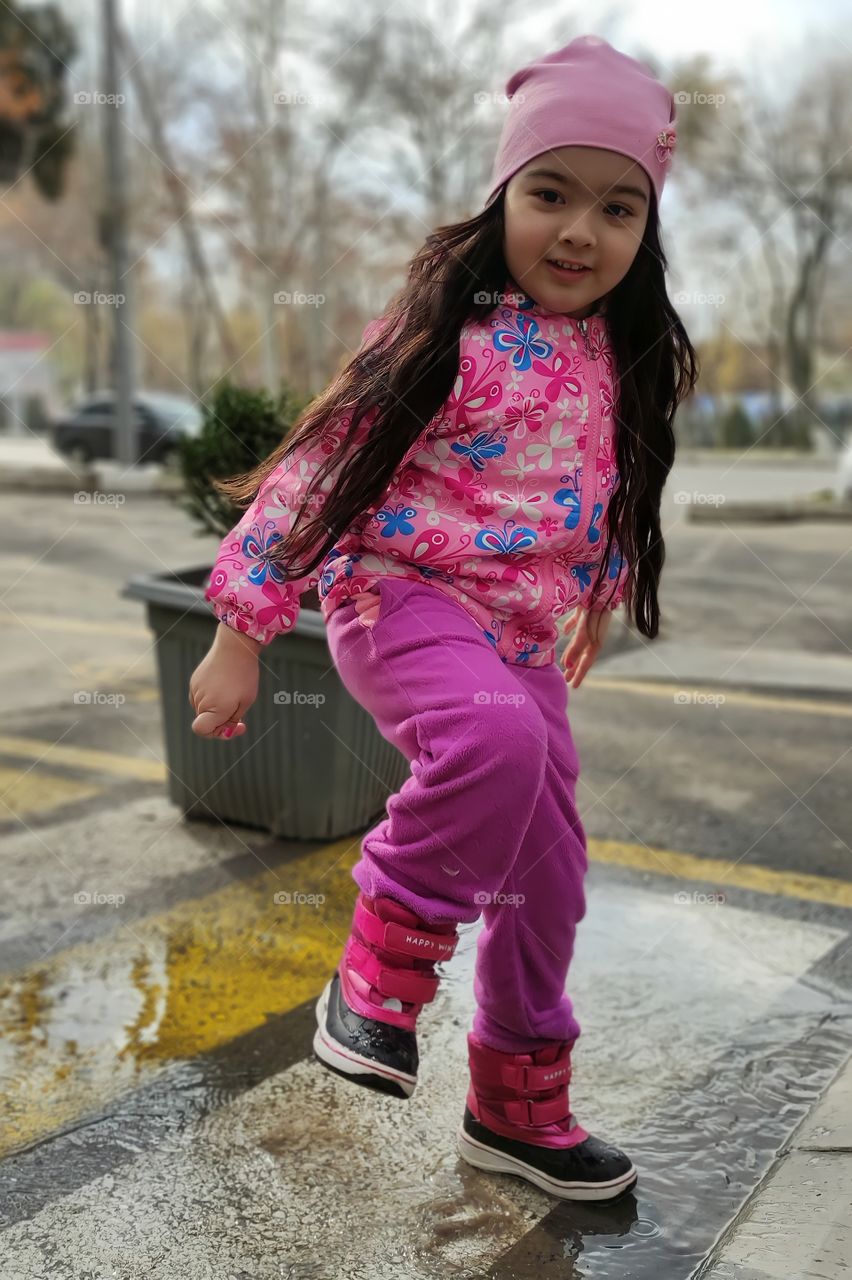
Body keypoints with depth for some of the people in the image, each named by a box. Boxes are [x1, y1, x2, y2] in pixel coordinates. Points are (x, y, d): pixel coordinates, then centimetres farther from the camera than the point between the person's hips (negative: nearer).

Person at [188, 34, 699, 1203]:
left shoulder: (622, 361, 7)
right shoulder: (449, 326, -13)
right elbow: (322, 462, -13)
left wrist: (591, 612, 25)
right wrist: (242, 633, -13)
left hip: (523, 639, 7)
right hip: (402, 596, -6)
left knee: (548, 881, 9)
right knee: (497, 741, -38)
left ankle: (518, 1108, 30)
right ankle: (381, 973, -12)